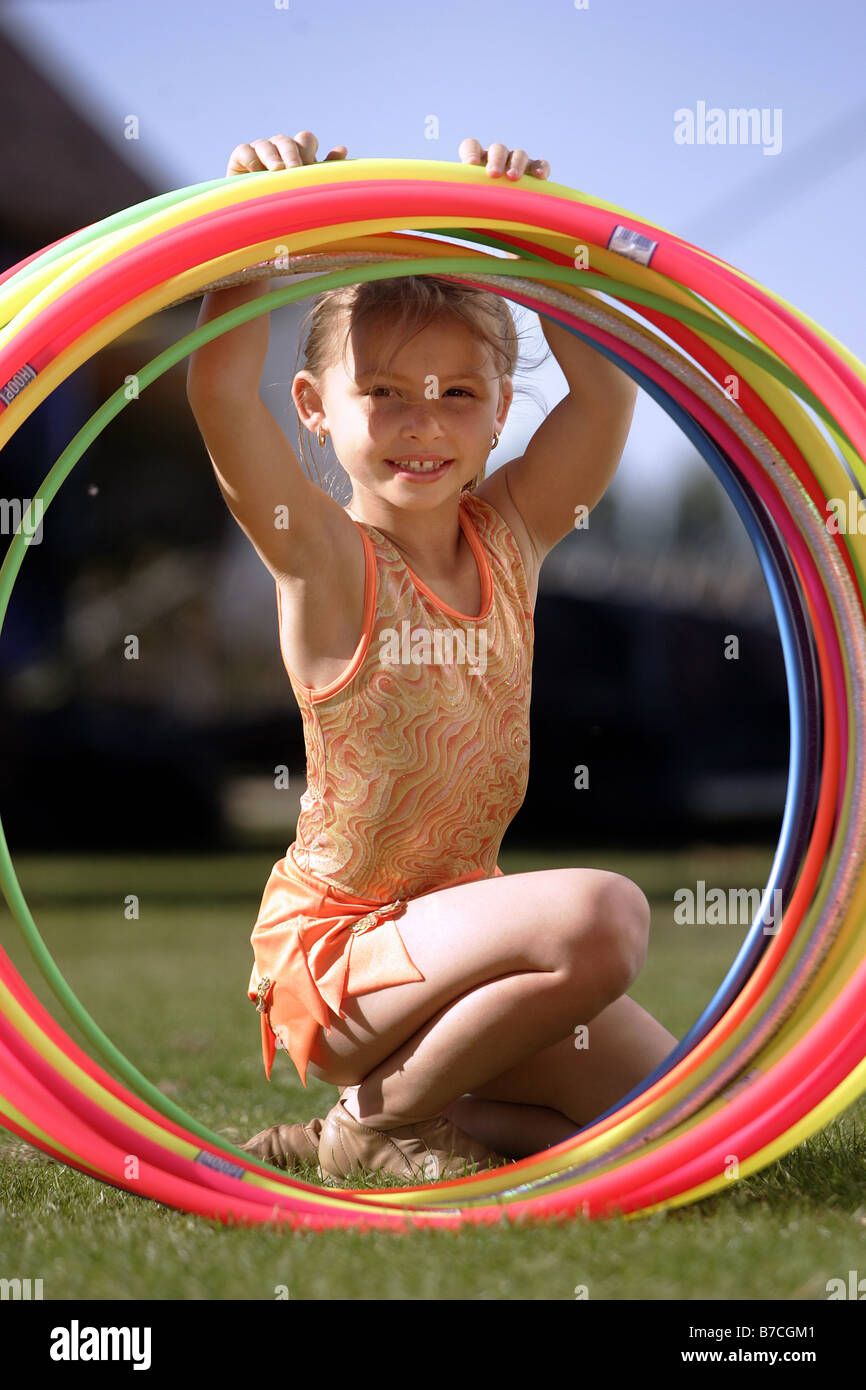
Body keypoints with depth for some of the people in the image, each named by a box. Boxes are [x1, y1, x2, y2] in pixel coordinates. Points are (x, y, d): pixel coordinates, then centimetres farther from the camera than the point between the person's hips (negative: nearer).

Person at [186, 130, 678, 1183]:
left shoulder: (511, 536, 2)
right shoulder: (320, 555, -12)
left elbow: (605, 389, -8)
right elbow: (220, 389, -26)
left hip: (456, 918, 7)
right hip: (333, 940, -7)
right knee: (603, 910, -30)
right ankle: (374, 1122, -11)